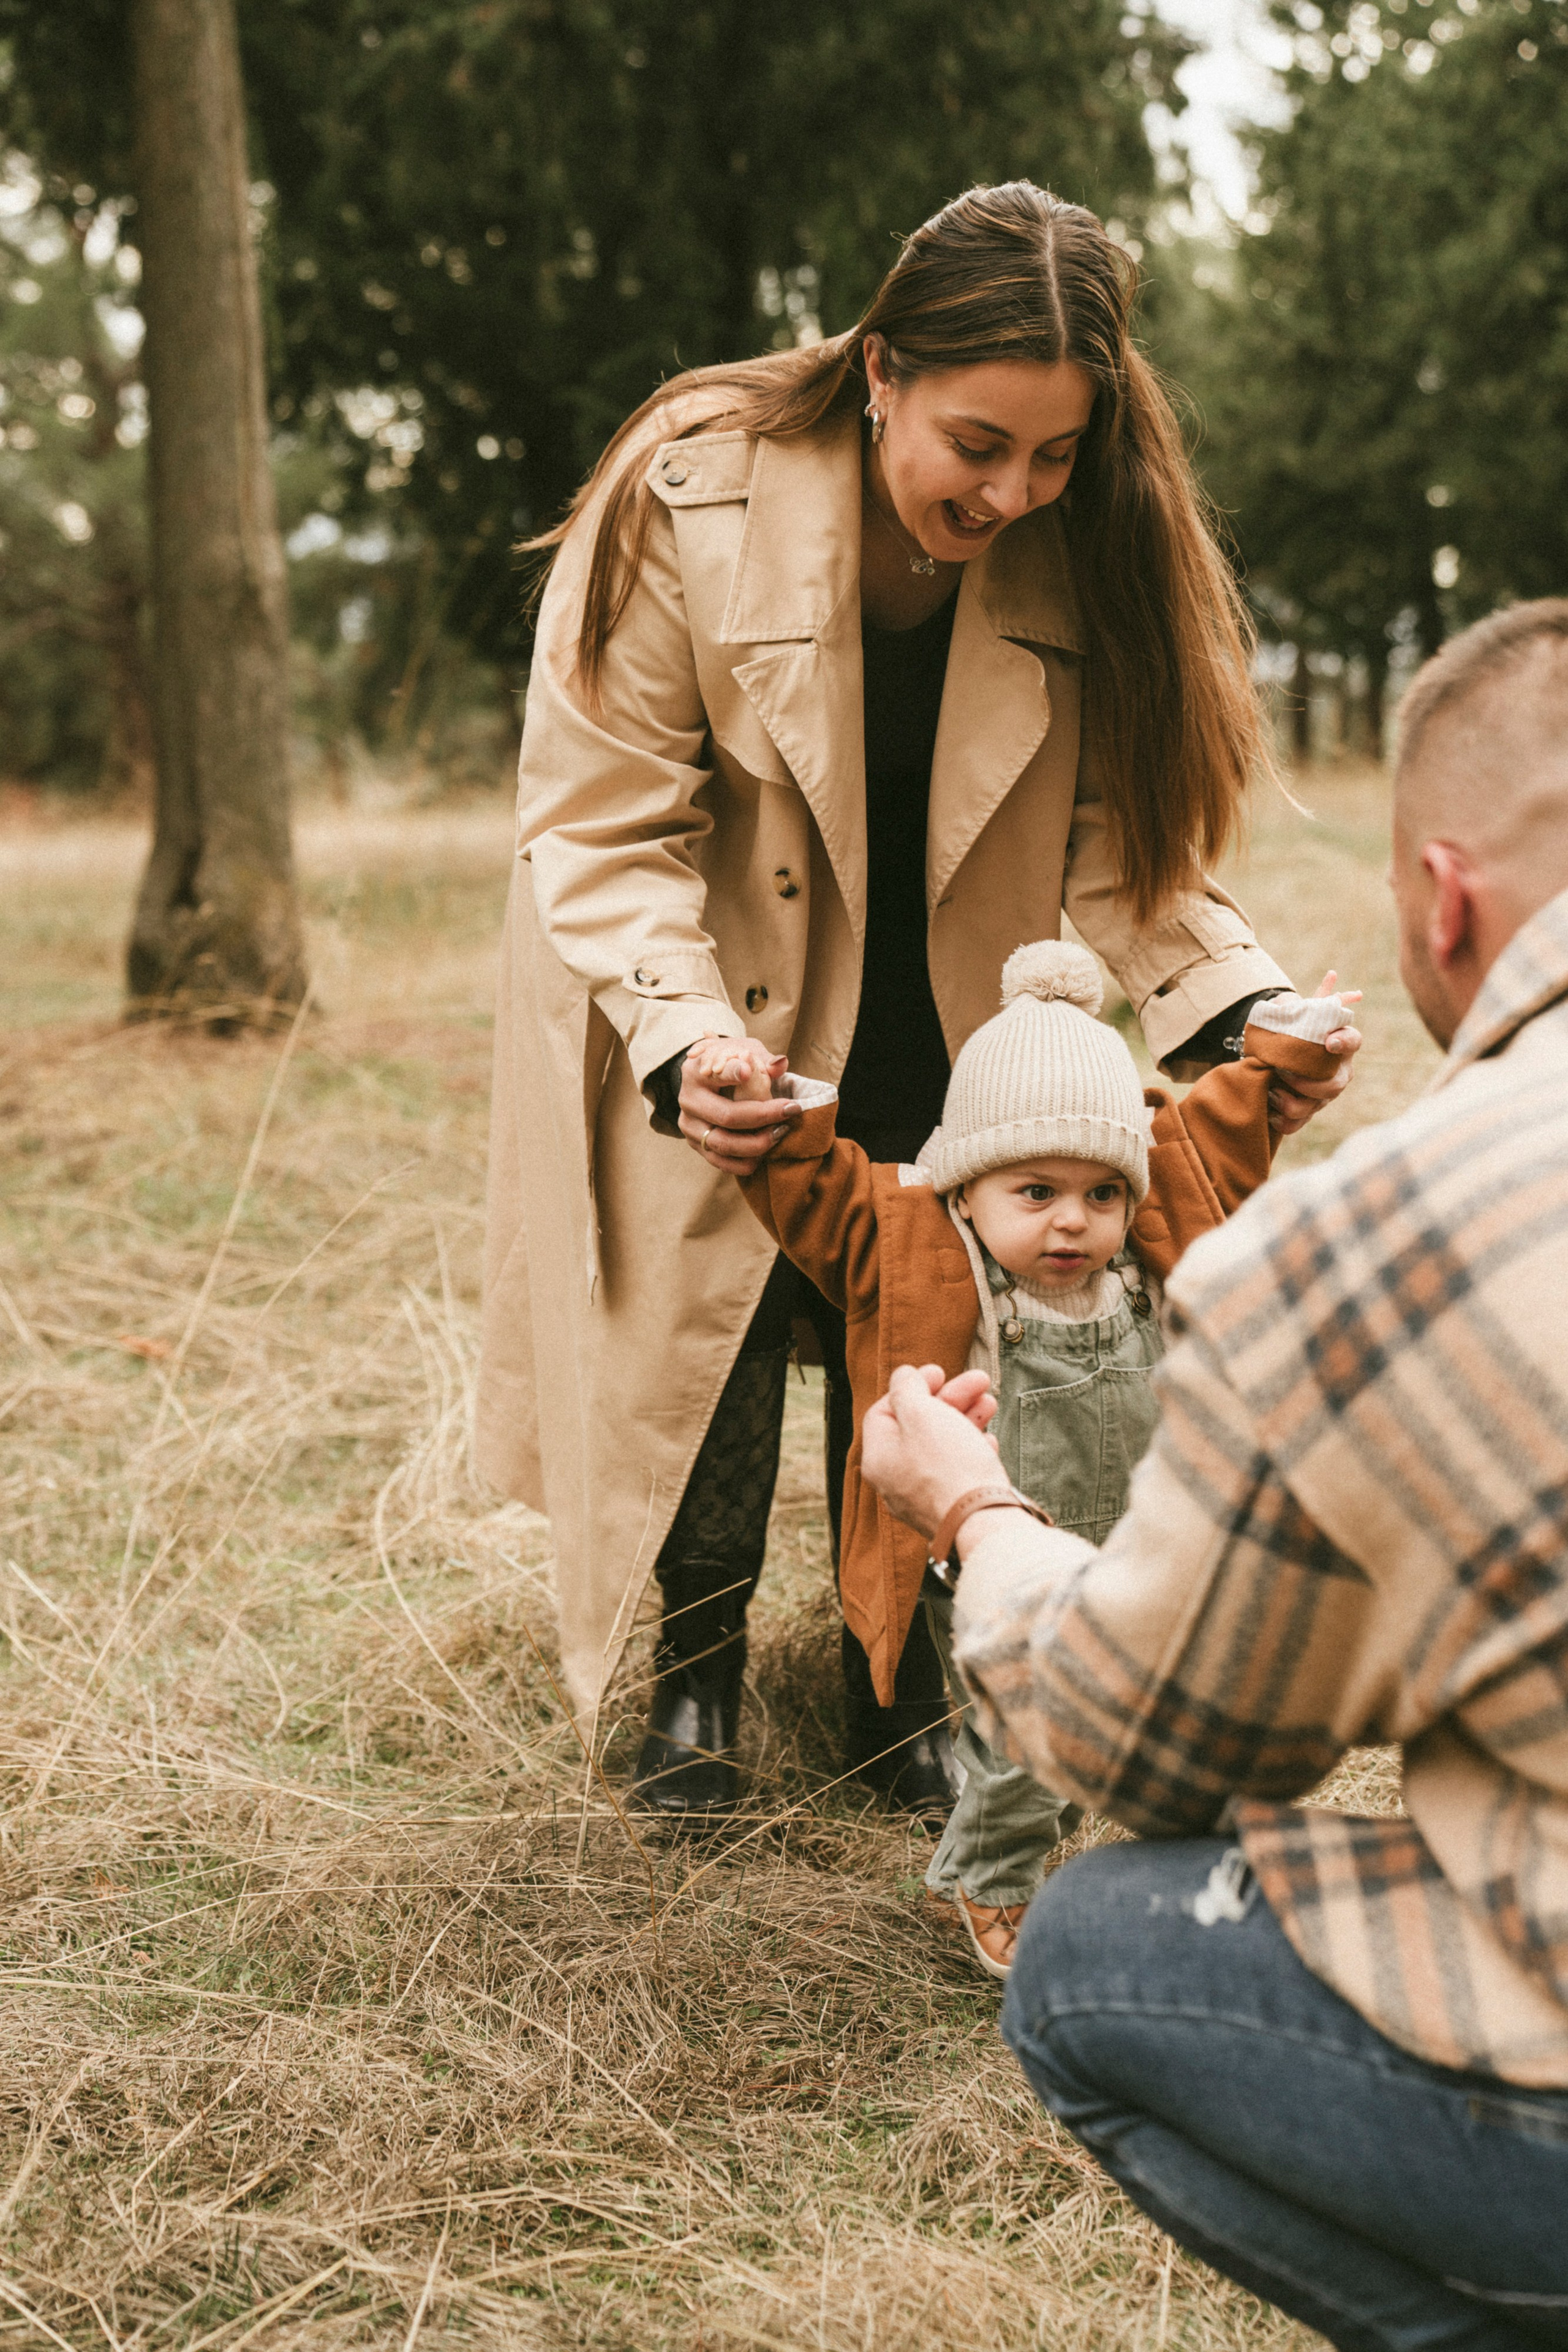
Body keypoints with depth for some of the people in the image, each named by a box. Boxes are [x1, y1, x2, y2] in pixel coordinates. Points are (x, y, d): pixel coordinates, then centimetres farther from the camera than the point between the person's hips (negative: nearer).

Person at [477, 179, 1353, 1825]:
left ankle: (899, 1684, 23)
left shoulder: (1086, 548, -17)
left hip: (945, 1018, 2)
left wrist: (1229, 1006, -28)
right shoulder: (687, 502, -26)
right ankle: (695, 1673, 23)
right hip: (712, 1020, -2)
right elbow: (602, 829, -21)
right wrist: (681, 1040, -37)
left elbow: (1117, 838, -10)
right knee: (716, 1311, -1)